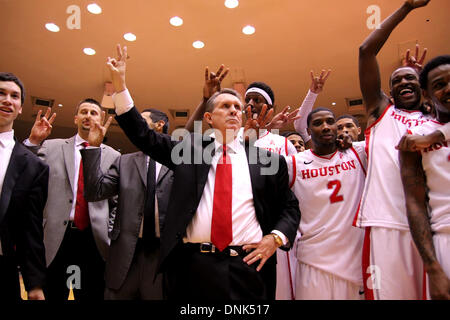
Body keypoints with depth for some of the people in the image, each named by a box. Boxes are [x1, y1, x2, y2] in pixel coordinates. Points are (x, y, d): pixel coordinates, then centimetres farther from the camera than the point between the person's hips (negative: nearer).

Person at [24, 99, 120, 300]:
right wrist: (33, 141, -8)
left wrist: (111, 231, 0)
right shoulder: (52, 147, 9)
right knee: (52, 295, 10)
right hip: (56, 237, 0)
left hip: (94, 238, 1)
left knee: (92, 295, 11)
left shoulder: (113, 155, 8)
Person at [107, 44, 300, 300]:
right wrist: (120, 84, 4)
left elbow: (290, 207, 12)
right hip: (193, 265, 0)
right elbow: (143, 135, 8)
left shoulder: (268, 160, 6)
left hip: (248, 267, 1)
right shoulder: (189, 148, 8)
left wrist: (276, 238, -5)